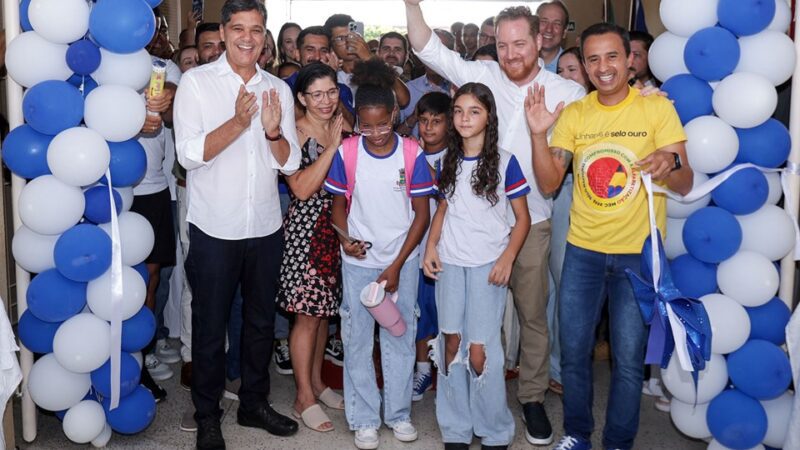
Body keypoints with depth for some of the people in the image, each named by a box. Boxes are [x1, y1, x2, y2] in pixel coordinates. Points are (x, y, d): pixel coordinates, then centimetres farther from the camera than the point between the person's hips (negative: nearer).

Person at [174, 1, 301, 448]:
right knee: (210, 326, 8)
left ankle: (255, 402, 35)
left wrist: (273, 131, -18)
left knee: (261, 321, 16)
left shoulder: (278, 89, 5)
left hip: (266, 227, 4)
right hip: (214, 228, -4)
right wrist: (238, 122, -25)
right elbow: (190, 155, -15)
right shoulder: (197, 82, -6)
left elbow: (290, 162, 1)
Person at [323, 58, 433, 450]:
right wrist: (345, 238, -16)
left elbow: (422, 213, -4)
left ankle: (398, 413, 26)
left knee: (400, 338, 10)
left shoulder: (411, 154, -8)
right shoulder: (346, 153, -7)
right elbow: (339, 205, 5)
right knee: (357, 340, 6)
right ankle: (364, 419, 20)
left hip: (402, 261, 0)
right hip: (358, 262, 0)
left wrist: (397, 265, -8)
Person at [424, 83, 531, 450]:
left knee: (480, 348, -6)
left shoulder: (504, 163, -4)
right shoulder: (448, 161, 9)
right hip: (449, 263, 4)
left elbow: (522, 218, -1)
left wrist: (507, 259, -12)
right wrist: (431, 247, 3)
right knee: (451, 342, 3)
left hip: (487, 265, -4)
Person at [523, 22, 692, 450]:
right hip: (582, 251, 3)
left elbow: (685, 185, -9)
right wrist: (538, 134, -17)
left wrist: (671, 162, -32)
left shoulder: (657, 108, -6)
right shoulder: (573, 114, 2)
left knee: (628, 359, 6)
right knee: (573, 351, 11)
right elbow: (549, 183, -2)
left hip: (639, 253, -2)